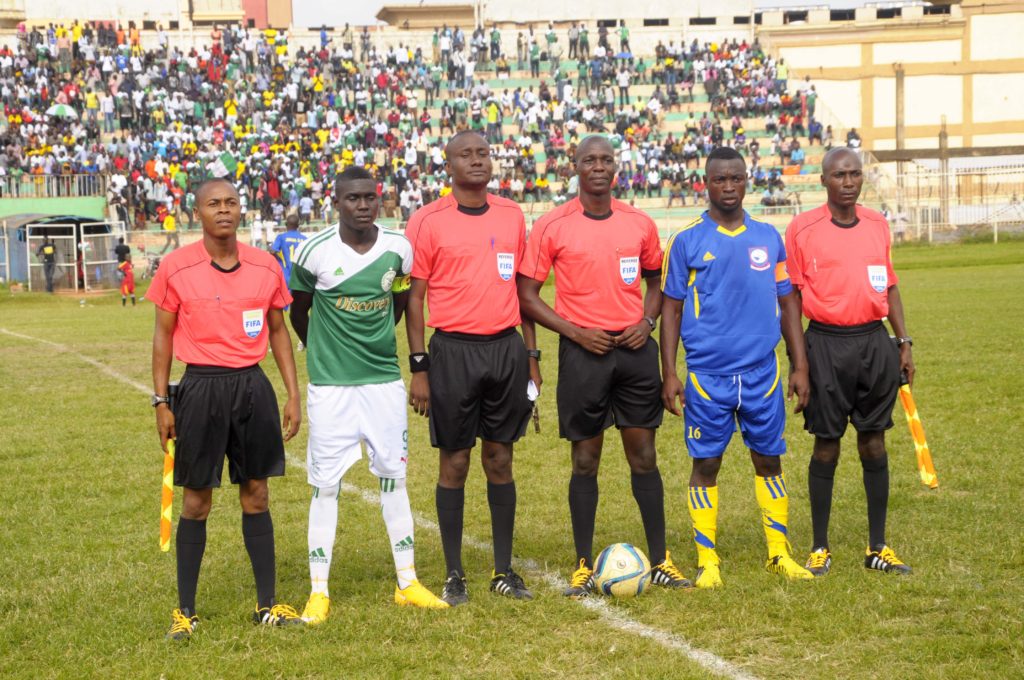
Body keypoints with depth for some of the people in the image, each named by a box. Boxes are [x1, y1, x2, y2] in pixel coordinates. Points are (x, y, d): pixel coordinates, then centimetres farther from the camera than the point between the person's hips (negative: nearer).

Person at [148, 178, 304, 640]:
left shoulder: (265, 267, 3)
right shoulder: (176, 267, -3)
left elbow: (278, 331, 12)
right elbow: (163, 335, 3)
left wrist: (293, 394, 7)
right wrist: (161, 401, -1)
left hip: (253, 386, 3)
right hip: (201, 388, -2)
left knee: (256, 495, 8)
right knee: (196, 499, 3)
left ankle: (267, 605, 16)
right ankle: (185, 610, 12)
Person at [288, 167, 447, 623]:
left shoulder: (398, 249, -1)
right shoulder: (315, 252, -9)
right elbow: (298, 311, 6)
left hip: (384, 378, 3)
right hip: (330, 384, -3)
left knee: (394, 477, 7)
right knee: (325, 484, -1)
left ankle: (407, 582, 16)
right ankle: (319, 591, 7)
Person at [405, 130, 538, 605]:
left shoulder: (512, 216, 9)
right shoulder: (428, 222, -3)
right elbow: (414, 295, -2)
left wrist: (531, 356, 12)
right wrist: (419, 366, -7)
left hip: (506, 348, 4)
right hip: (454, 350, -3)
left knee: (500, 460, 8)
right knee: (454, 463, 2)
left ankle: (504, 571, 15)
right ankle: (454, 575, 11)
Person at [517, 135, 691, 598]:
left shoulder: (640, 224, 7)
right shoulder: (552, 226, -3)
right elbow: (526, 295, -2)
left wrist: (646, 322, 0)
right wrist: (575, 332, -12)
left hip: (635, 349, 3)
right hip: (582, 351, -3)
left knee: (644, 456, 6)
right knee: (585, 460, 2)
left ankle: (659, 561, 12)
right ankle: (584, 567, 11)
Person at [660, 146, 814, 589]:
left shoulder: (769, 238, 8)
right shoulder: (687, 241, 1)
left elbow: (787, 303, 12)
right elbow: (671, 308, 3)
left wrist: (800, 367, 7)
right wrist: (669, 374, -4)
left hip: (763, 372, 2)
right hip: (707, 374, -2)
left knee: (769, 461, 8)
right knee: (705, 465, 2)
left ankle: (780, 554, 18)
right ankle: (706, 561, 9)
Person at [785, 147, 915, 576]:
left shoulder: (877, 225, 9)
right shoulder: (802, 229, -3)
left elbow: (890, 287, 16)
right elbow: (791, 296, -1)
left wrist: (904, 342, 11)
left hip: (875, 342, 4)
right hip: (827, 344, -3)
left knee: (874, 443, 7)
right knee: (826, 446, 1)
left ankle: (878, 548, 14)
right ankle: (820, 548, 12)